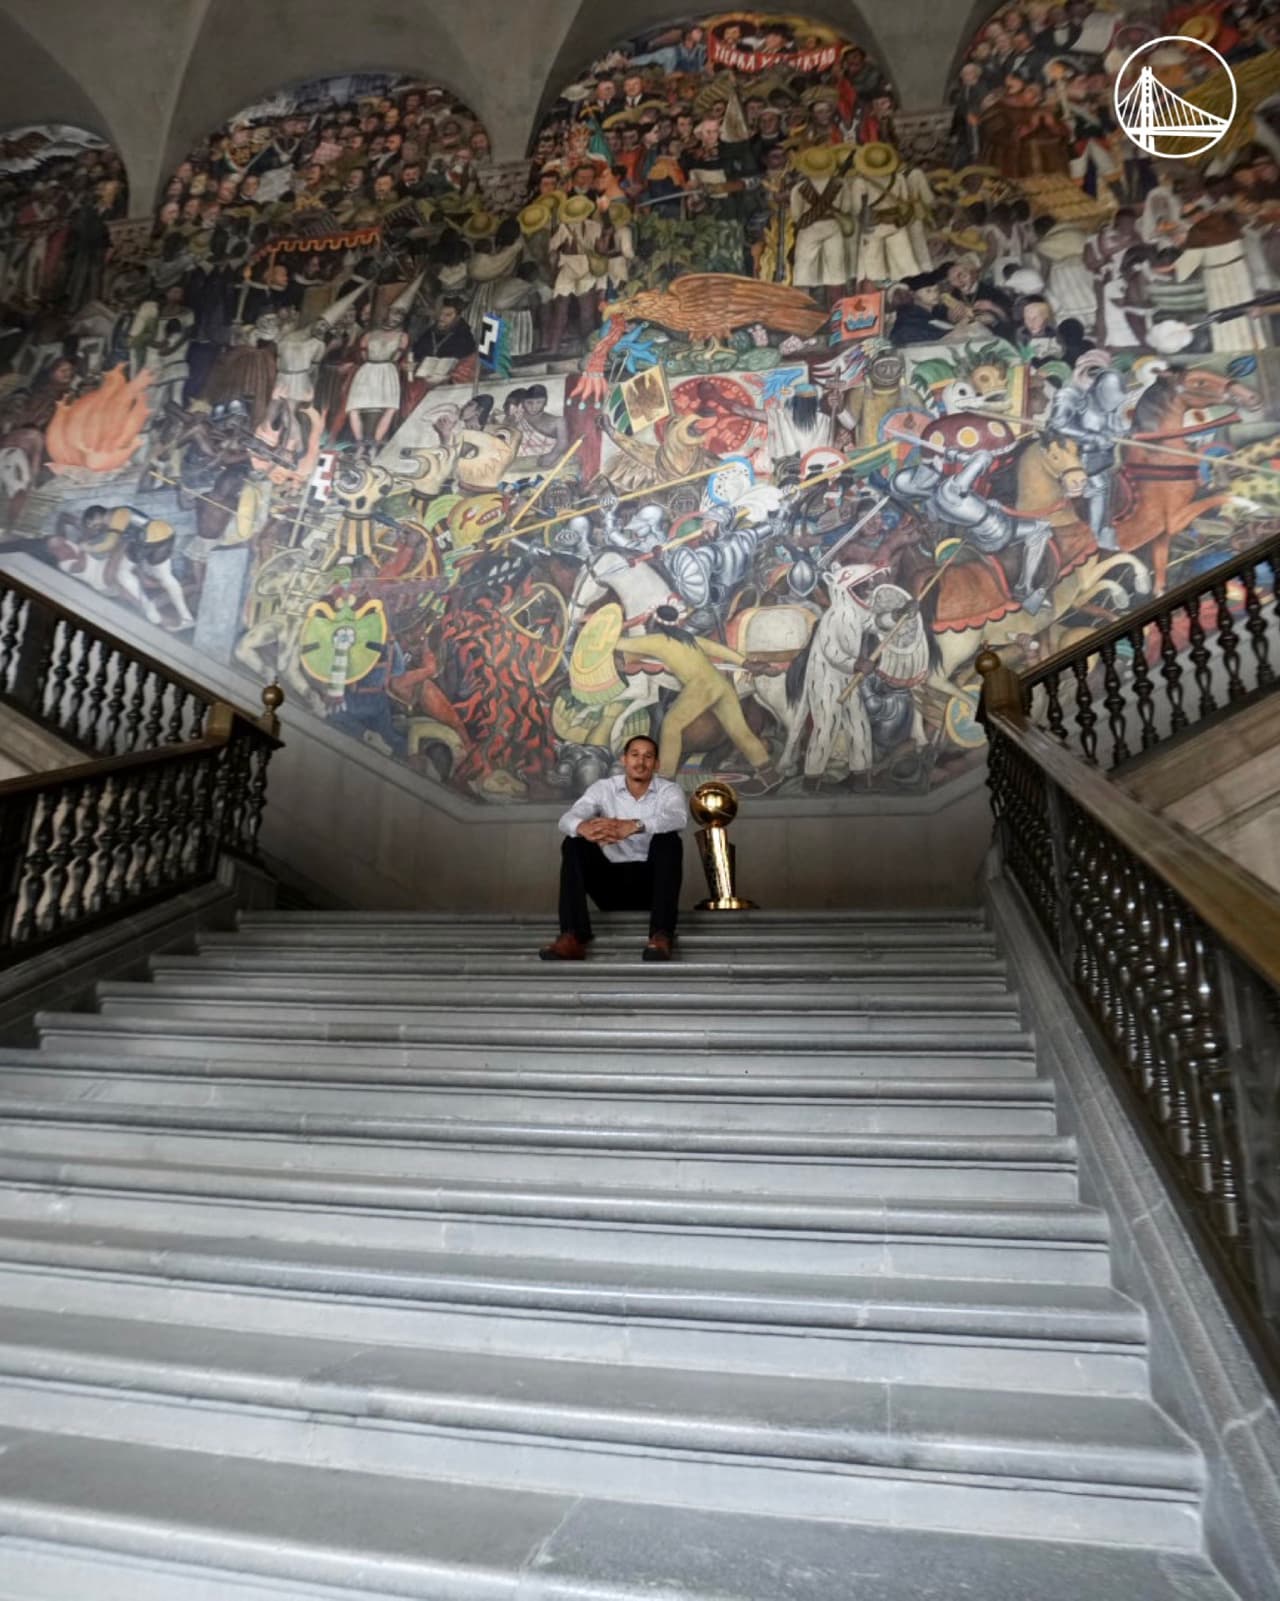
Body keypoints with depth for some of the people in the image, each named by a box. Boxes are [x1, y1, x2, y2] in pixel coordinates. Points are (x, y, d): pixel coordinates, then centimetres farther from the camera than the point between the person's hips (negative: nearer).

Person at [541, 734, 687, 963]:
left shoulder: (669, 790, -1)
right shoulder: (603, 788, 2)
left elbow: (678, 818, -26)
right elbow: (567, 819, -16)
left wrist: (633, 826, -46)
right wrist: (584, 827, -42)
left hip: (652, 883, -1)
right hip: (611, 882, 2)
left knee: (668, 839, -27)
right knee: (573, 843, -19)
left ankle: (661, 937, -39)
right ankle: (573, 937, -33)